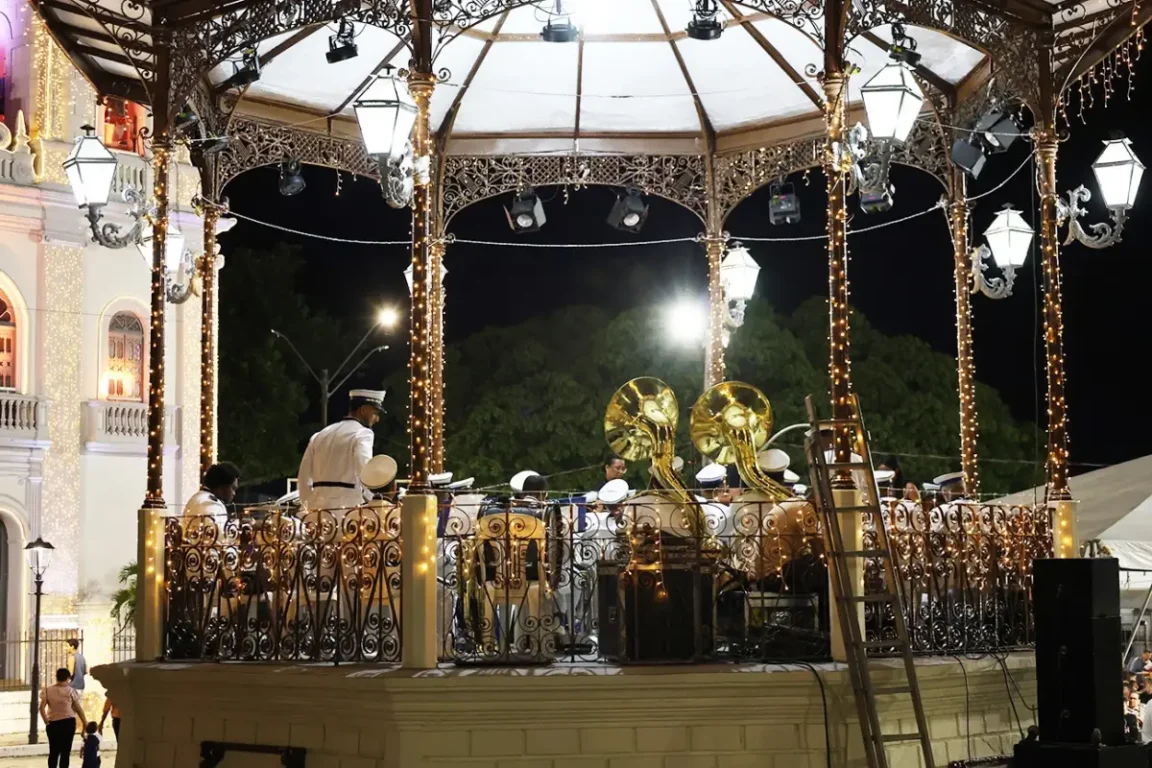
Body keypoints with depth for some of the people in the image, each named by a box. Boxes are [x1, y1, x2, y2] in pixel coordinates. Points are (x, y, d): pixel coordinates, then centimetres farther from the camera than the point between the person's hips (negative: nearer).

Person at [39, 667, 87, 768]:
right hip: (68, 723, -2)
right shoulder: (71, 691, -4)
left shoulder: (47, 690, 1)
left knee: (53, 751, 11)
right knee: (65, 751, 1)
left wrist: (46, 722, 4)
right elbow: (78, 709, -1)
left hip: (53, 723, 2)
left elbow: (42, 708, -6)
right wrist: (85, 723, 7)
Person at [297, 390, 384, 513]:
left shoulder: (321, 435, 20)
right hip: (348, 507, -7)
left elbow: (304, 475, 18)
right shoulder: (362, 433, -2)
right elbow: (363, 470, -20)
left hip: (320, 508, 7)